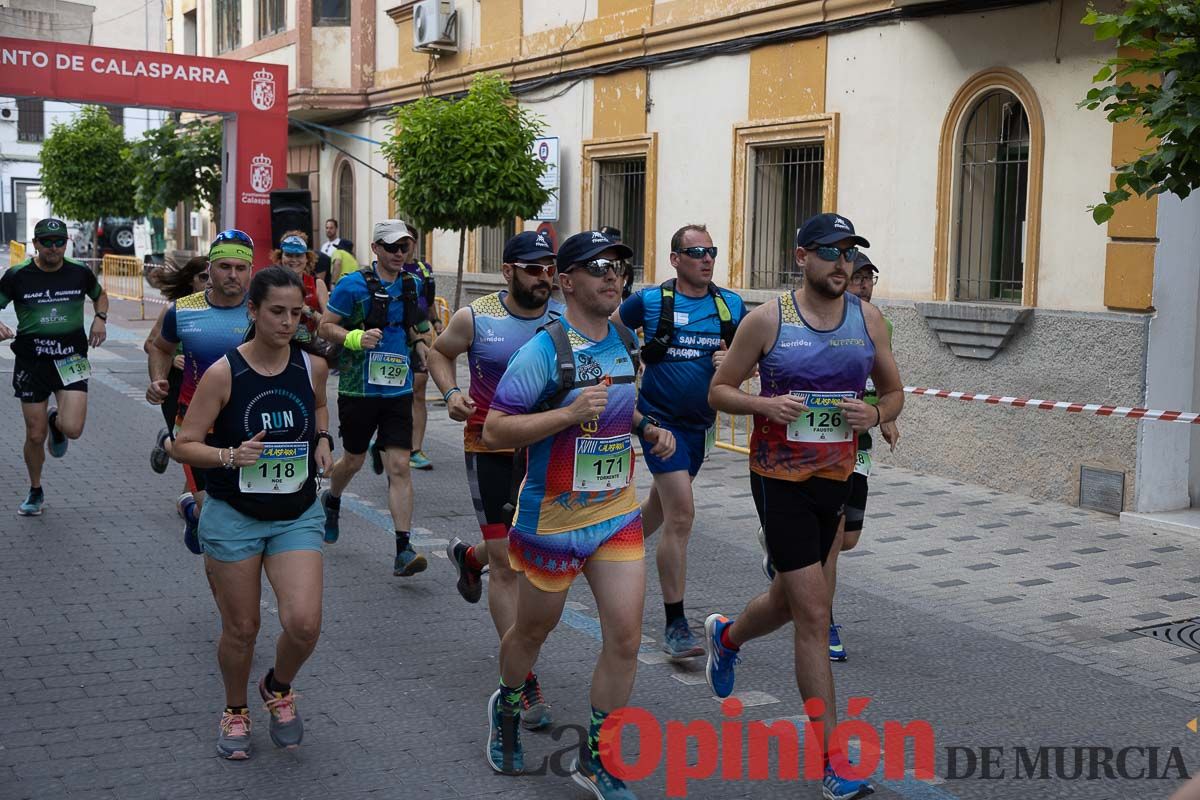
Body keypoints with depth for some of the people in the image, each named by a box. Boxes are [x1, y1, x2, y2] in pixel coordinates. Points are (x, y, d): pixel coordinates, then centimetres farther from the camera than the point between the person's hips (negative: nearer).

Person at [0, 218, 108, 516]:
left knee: (73, 429, -16)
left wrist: (100, 319, 1)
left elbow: (100, 295, 20)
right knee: (35, 436, 4)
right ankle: (35, 492, 29)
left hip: (71, 360, 0)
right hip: (31, 363, 0)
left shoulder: (80, 273, 1)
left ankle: (56, 422, 23)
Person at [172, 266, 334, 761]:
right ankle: (235, 712, 36)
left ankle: (278, 690, 22)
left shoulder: (312, 367, -3)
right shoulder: (223, 373, -13)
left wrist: (322, 440, 2)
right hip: (234, 518, -2)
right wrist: (230, 455, -28)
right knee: (241, 629, 7)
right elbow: (184, 445, -11)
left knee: (304, 623, -12)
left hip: (297, 516, 2)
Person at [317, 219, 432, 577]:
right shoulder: (353, 285, -7)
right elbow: (326, 326, -6)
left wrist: (421, 345, 4)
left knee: (399, 467, -6)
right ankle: (331, 501, 49)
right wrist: (356, 338, -23)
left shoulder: (412, 285, 8)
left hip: (398, 389, 3)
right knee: (354, 460, 15)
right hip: (359, 387, -3)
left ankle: (403, 550, -8)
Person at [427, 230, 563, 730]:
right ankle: (524, 682, 6)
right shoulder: (475, 318, -7)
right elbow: (439, 352, 12)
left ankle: (469, 557, 50)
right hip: (491, 449, -3)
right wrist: (451, 393, -6)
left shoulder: (567, 320, -2)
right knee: (506, 568, -2)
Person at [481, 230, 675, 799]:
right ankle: (507, 709, 46)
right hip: (553, 518, -5)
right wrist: (569, 413, -28)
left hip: (618, 516, 5)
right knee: (533, 631, 15)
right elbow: (494, 432, -19)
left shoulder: (627, 343, 5)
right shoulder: (544, 351, -17)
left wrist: (650, 431, 3)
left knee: (625, 639, -2)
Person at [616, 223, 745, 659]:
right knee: (681, 514, -14)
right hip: (661, 421, -5)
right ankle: (675, 626, -7)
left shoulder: (732, 305, 2)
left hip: (699, 423, 5)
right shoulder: (650, 301, -7)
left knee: (661, 505, 21)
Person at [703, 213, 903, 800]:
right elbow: (719, 390, -1)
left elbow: (894, 390, 12)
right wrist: (763, 404, -21)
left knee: (790, 599, 20)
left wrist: (876, 414, -11)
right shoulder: (766, 321, -8)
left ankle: (725, 637, 55)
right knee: (814, 614, -8)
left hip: (835, 479, 5)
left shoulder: (868, 318, 3)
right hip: (780, 480, -5)